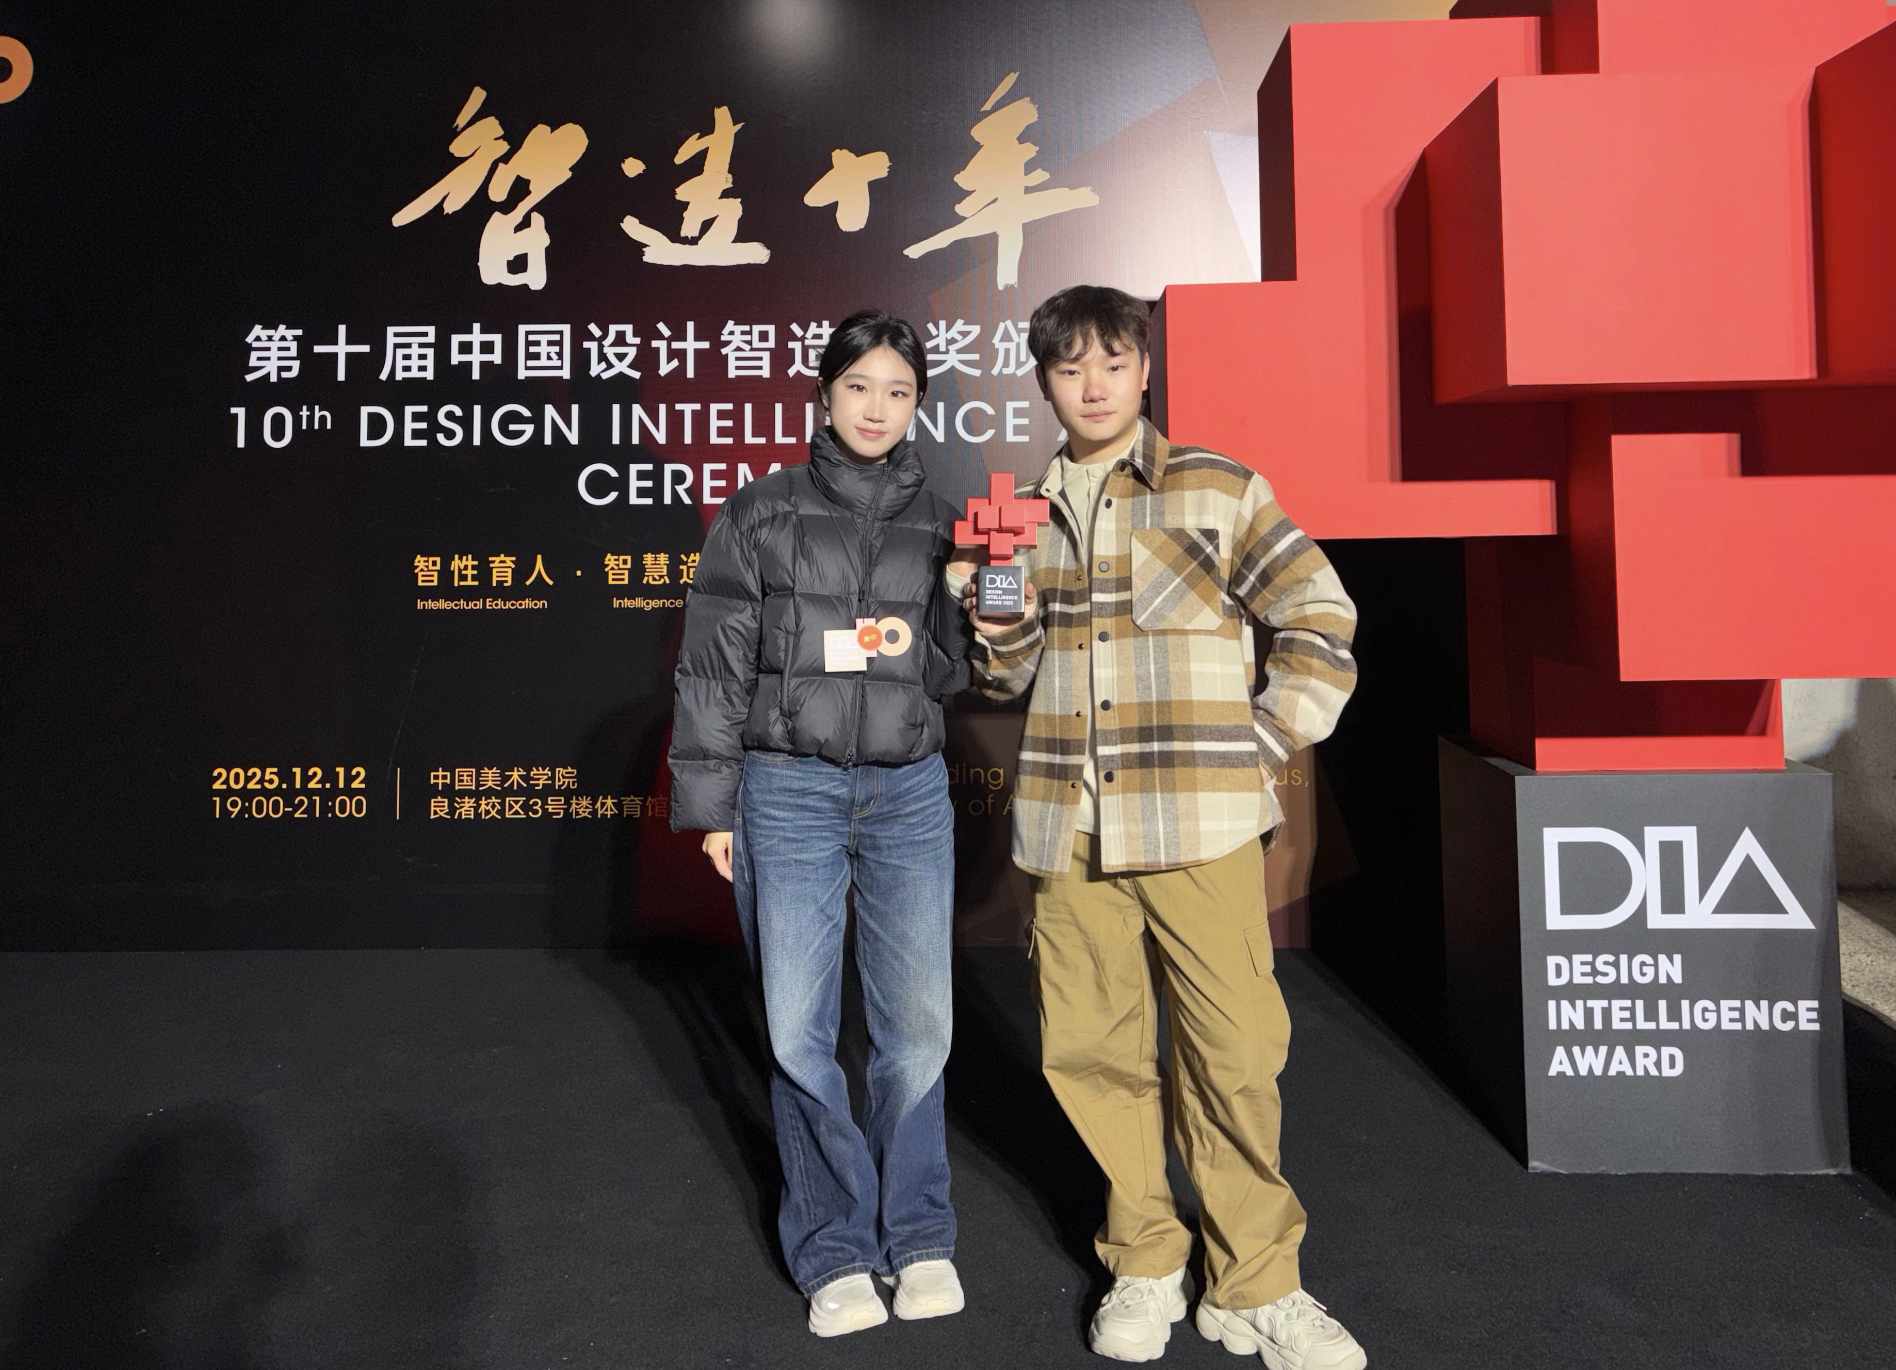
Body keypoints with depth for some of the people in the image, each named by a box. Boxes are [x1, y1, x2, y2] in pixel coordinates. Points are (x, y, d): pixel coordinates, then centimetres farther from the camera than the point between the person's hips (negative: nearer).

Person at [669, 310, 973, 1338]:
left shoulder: (939, 523, 10)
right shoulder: (760, 514, 4)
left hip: (909, 794, 2)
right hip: (788, 791, -1)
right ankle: (836, 1252, 17)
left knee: (917, 1024, 3)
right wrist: (711, 802, -1)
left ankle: (916, 1235, 21)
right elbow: (712, 665, 3)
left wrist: (913, 646, -9)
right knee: (799, 1030, 1)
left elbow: (963, 666, 13)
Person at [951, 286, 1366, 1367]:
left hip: (1200, 823, -3)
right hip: (1069, 827, 4)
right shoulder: (1028, 510, 14)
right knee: (1093, 1049, 7)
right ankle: (1145, 1264, 26)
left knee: (1234, 1053, -2)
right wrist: (988, 603, -1)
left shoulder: (1217, 489, 3)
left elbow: (1321, 620, 3)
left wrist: (1259, 748, -3)